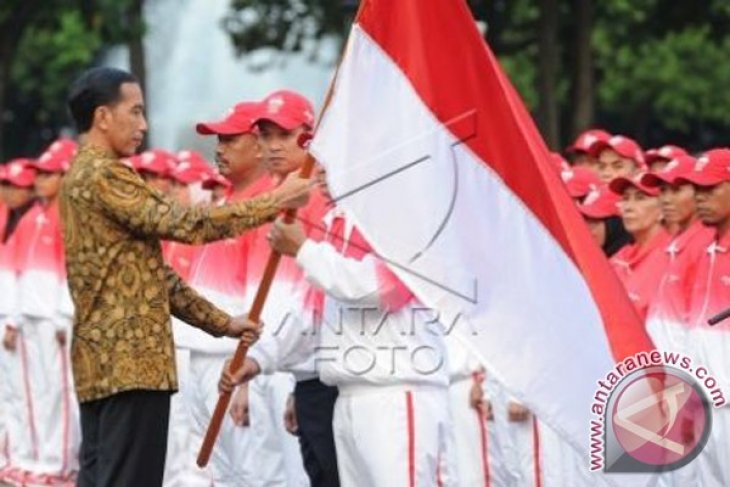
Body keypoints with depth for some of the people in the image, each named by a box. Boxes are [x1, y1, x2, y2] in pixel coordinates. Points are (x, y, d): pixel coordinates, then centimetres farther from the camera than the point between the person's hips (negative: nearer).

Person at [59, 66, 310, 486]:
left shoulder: (84, 177, 21)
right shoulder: (104, 176, -11)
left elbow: (151, 274, 21)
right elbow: (184, 224, -20)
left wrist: (219, 322, 17)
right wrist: (273, 203, -14)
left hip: (103, 360, 10)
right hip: (131, 361, -10)